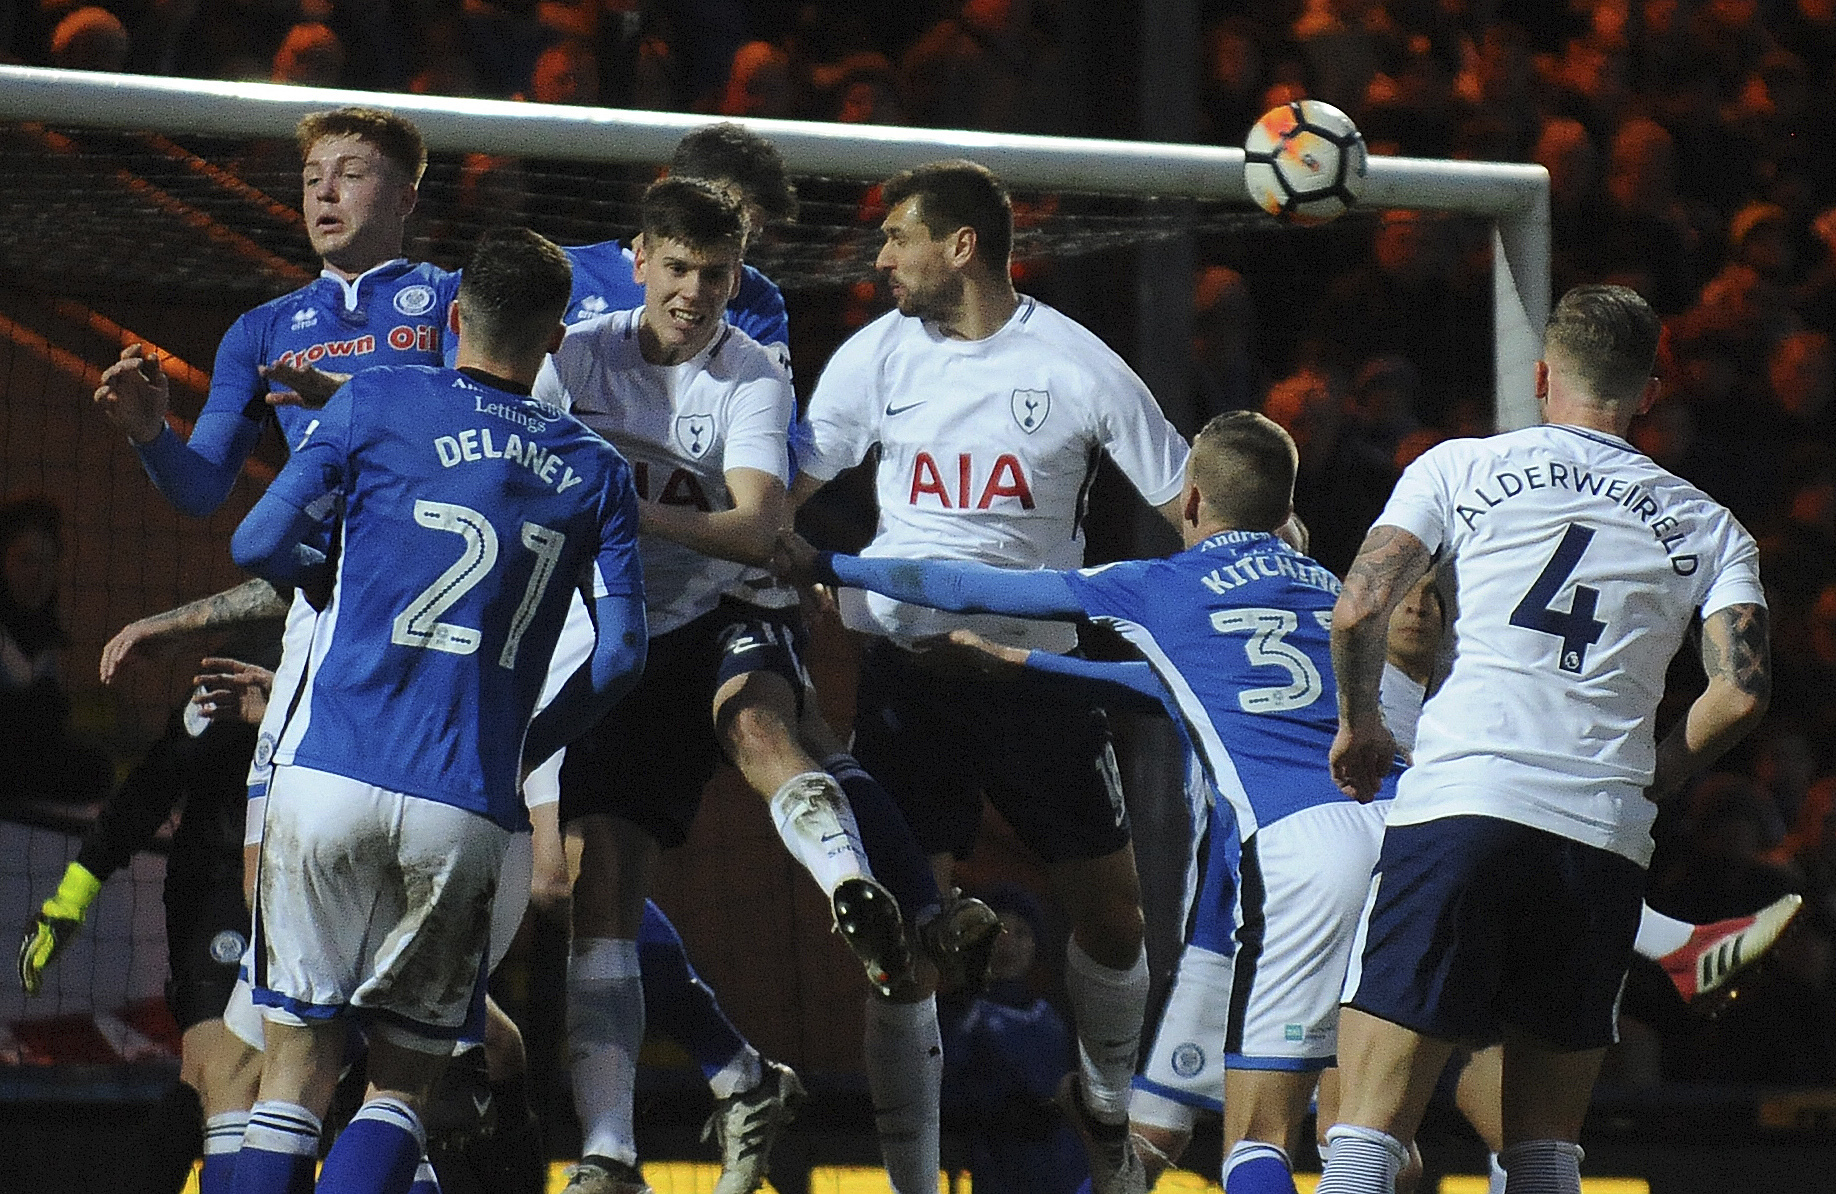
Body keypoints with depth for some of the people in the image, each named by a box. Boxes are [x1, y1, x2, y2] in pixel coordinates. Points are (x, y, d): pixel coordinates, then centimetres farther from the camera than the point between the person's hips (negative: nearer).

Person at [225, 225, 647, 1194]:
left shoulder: (377, 403, 4)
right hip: (466, 810, 1)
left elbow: (260, 544, 1)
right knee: (403, 1082, 10)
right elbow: (621, 653, 4)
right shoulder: (596, 472, 10)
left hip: (331, 775, -1)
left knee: (298, 1065, 4)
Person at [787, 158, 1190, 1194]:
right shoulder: (879, 354, 1)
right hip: (910, 669, 0)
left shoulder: (1078, 365, -5)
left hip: (1041, 665, 0)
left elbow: (1195, 508, 0)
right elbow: (779, 494, 8)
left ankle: (1108, 1107, 32)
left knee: (1113, 918, 5)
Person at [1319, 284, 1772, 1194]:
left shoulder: (1461, 467, 12)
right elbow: (1742, 692, 3)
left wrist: (1359, 725, 18)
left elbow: (1359, 610, 1)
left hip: (1460, 804, -2)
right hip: (1606, 838, 2)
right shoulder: (1708, 527, 16)